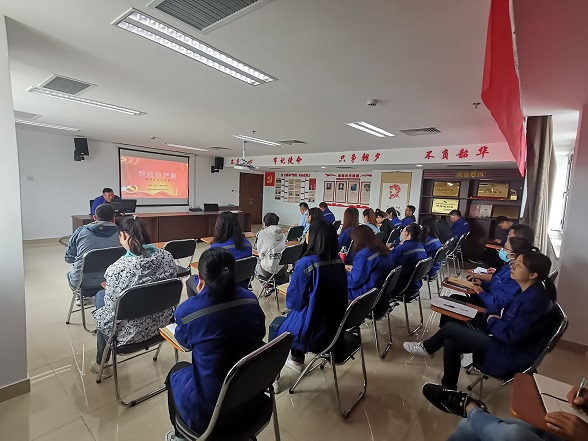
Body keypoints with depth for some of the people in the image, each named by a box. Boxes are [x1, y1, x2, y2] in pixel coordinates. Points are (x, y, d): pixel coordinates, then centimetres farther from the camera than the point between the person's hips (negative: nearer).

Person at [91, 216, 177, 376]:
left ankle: (101, 364, 42)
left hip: (130, 332, -5)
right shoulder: (166, 257, -12)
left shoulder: (118, 268, -27)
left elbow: (112, 308, -17)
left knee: (101, 295, 25)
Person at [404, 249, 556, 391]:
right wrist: (494, 317, -2)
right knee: (450, 343, 1)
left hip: (509, 355, -8)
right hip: (504, 344, 8)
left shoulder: (534, 299, -27)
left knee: (450, 328, -7)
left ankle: (427, 348, 21)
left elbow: (513, 336, -27)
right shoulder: (528, 291, 3)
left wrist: (493, 321, -11)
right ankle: (449, 389, 18)